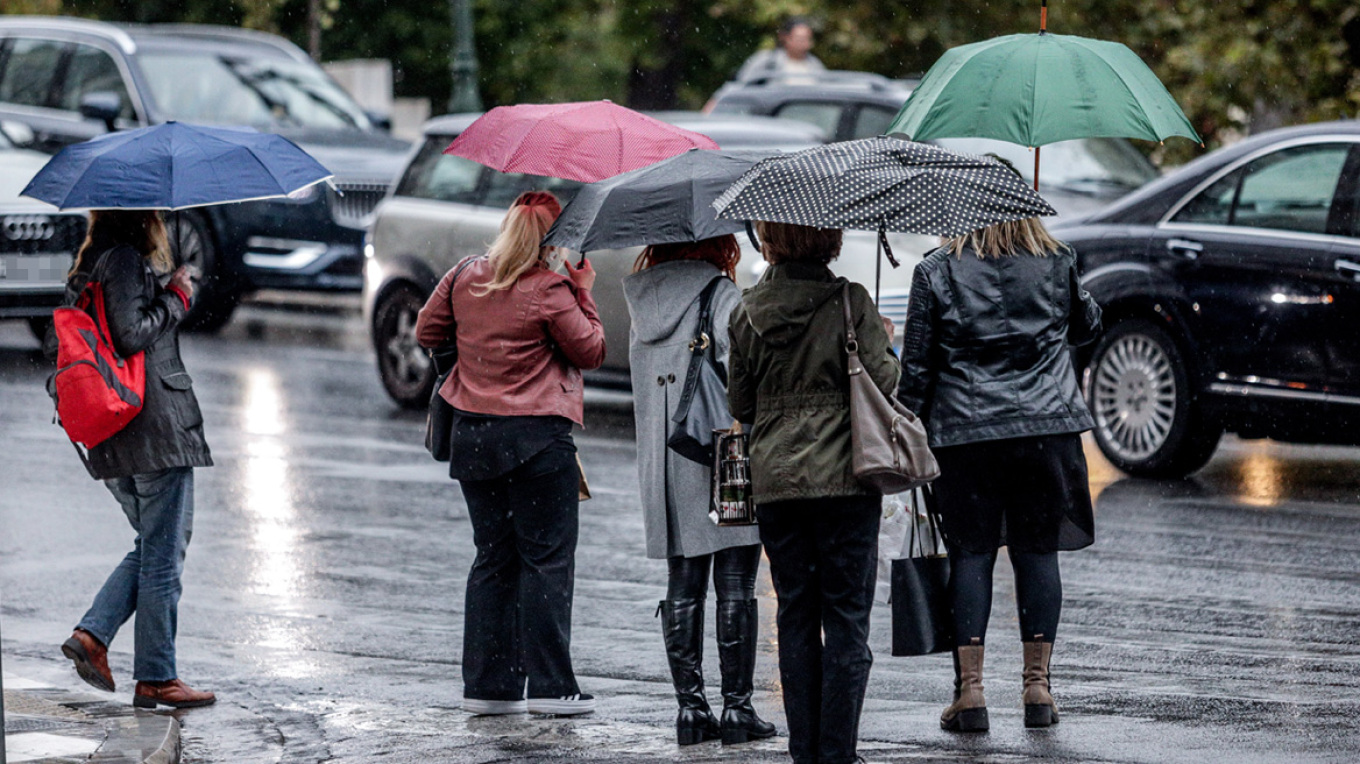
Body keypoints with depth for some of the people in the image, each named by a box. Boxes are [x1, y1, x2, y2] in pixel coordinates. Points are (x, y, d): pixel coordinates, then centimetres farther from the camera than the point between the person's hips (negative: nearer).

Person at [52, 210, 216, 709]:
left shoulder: (86, 268, 15)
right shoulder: (126, 260, -12)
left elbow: (56, 345, 16)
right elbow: (132, 336, -20)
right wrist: (177, 299, -7)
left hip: (110, 439, 9)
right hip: (156, 426, -9)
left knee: (153, 548, 18)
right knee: (163, 553, -2)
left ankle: (92, 634, 4)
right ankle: (155, 678, 1)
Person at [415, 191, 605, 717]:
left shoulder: (465, 278, 4)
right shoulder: (550, 291, -12)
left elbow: (427, 332, 16)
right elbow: (591, 352, -5)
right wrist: (584, 294, 5)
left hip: (472, 436, 6)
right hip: (537, 437, -6)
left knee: (493, 559, 12)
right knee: (547, 558, 0)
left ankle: (487, 685, 12)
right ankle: (549, 685, -2)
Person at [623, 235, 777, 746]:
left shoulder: (644, 304, 11)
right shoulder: (722, 295, -8)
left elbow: (646, 387, 13)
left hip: (662, 465, 6)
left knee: (683, 585, 10)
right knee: (735, 587, -1)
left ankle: (689, 705, 8)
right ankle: (737, 706, -1)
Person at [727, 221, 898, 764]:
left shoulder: (747, 312, 2)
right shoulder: (850, 303, -7)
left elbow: (740, 404, 8)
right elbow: (883, 382, -9)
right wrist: (886, 351, 11)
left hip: (773, 479, 3)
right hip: (843, 475, -3)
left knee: (795, 618, 10)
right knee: (846, 617, 2)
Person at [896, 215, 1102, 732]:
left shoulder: (936, 272, -2)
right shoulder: (1058, 265, 4)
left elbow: (916, 365, -1)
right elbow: (1087, 327, 22)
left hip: (963, 432, -1)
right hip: (1047, 425, 1)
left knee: (970, 554, 3)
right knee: (1038, 552, 7)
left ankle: (970, 689, 0)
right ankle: (1037, 685, 9)